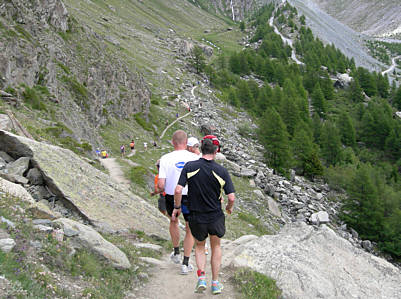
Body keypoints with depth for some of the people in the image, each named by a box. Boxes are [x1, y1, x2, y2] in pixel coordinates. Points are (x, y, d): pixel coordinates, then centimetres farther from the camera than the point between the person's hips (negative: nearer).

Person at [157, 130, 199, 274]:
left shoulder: (165, 158, -11)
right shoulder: (195, 158, -10)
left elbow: (161, 184, -14)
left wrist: (160, 189, 8)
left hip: (172, 198, 1)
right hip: (190, 198, -1)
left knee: (173, 222, 29)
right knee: (190, 230, 13)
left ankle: (176, 253, 41)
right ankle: (185, 264, 15)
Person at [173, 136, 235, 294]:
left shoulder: (190, 167, -11)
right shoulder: (221, 171, -11)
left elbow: (178, 190, -17)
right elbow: (231, 197, -12)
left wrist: (177, 207, 0)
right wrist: (229, 207, 10)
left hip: (196, 217, 0)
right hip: (216, 217, 0)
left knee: (199, 247, 25)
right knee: (216, 246, 24)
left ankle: (201, 277, 8)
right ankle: (215, 283, 27)